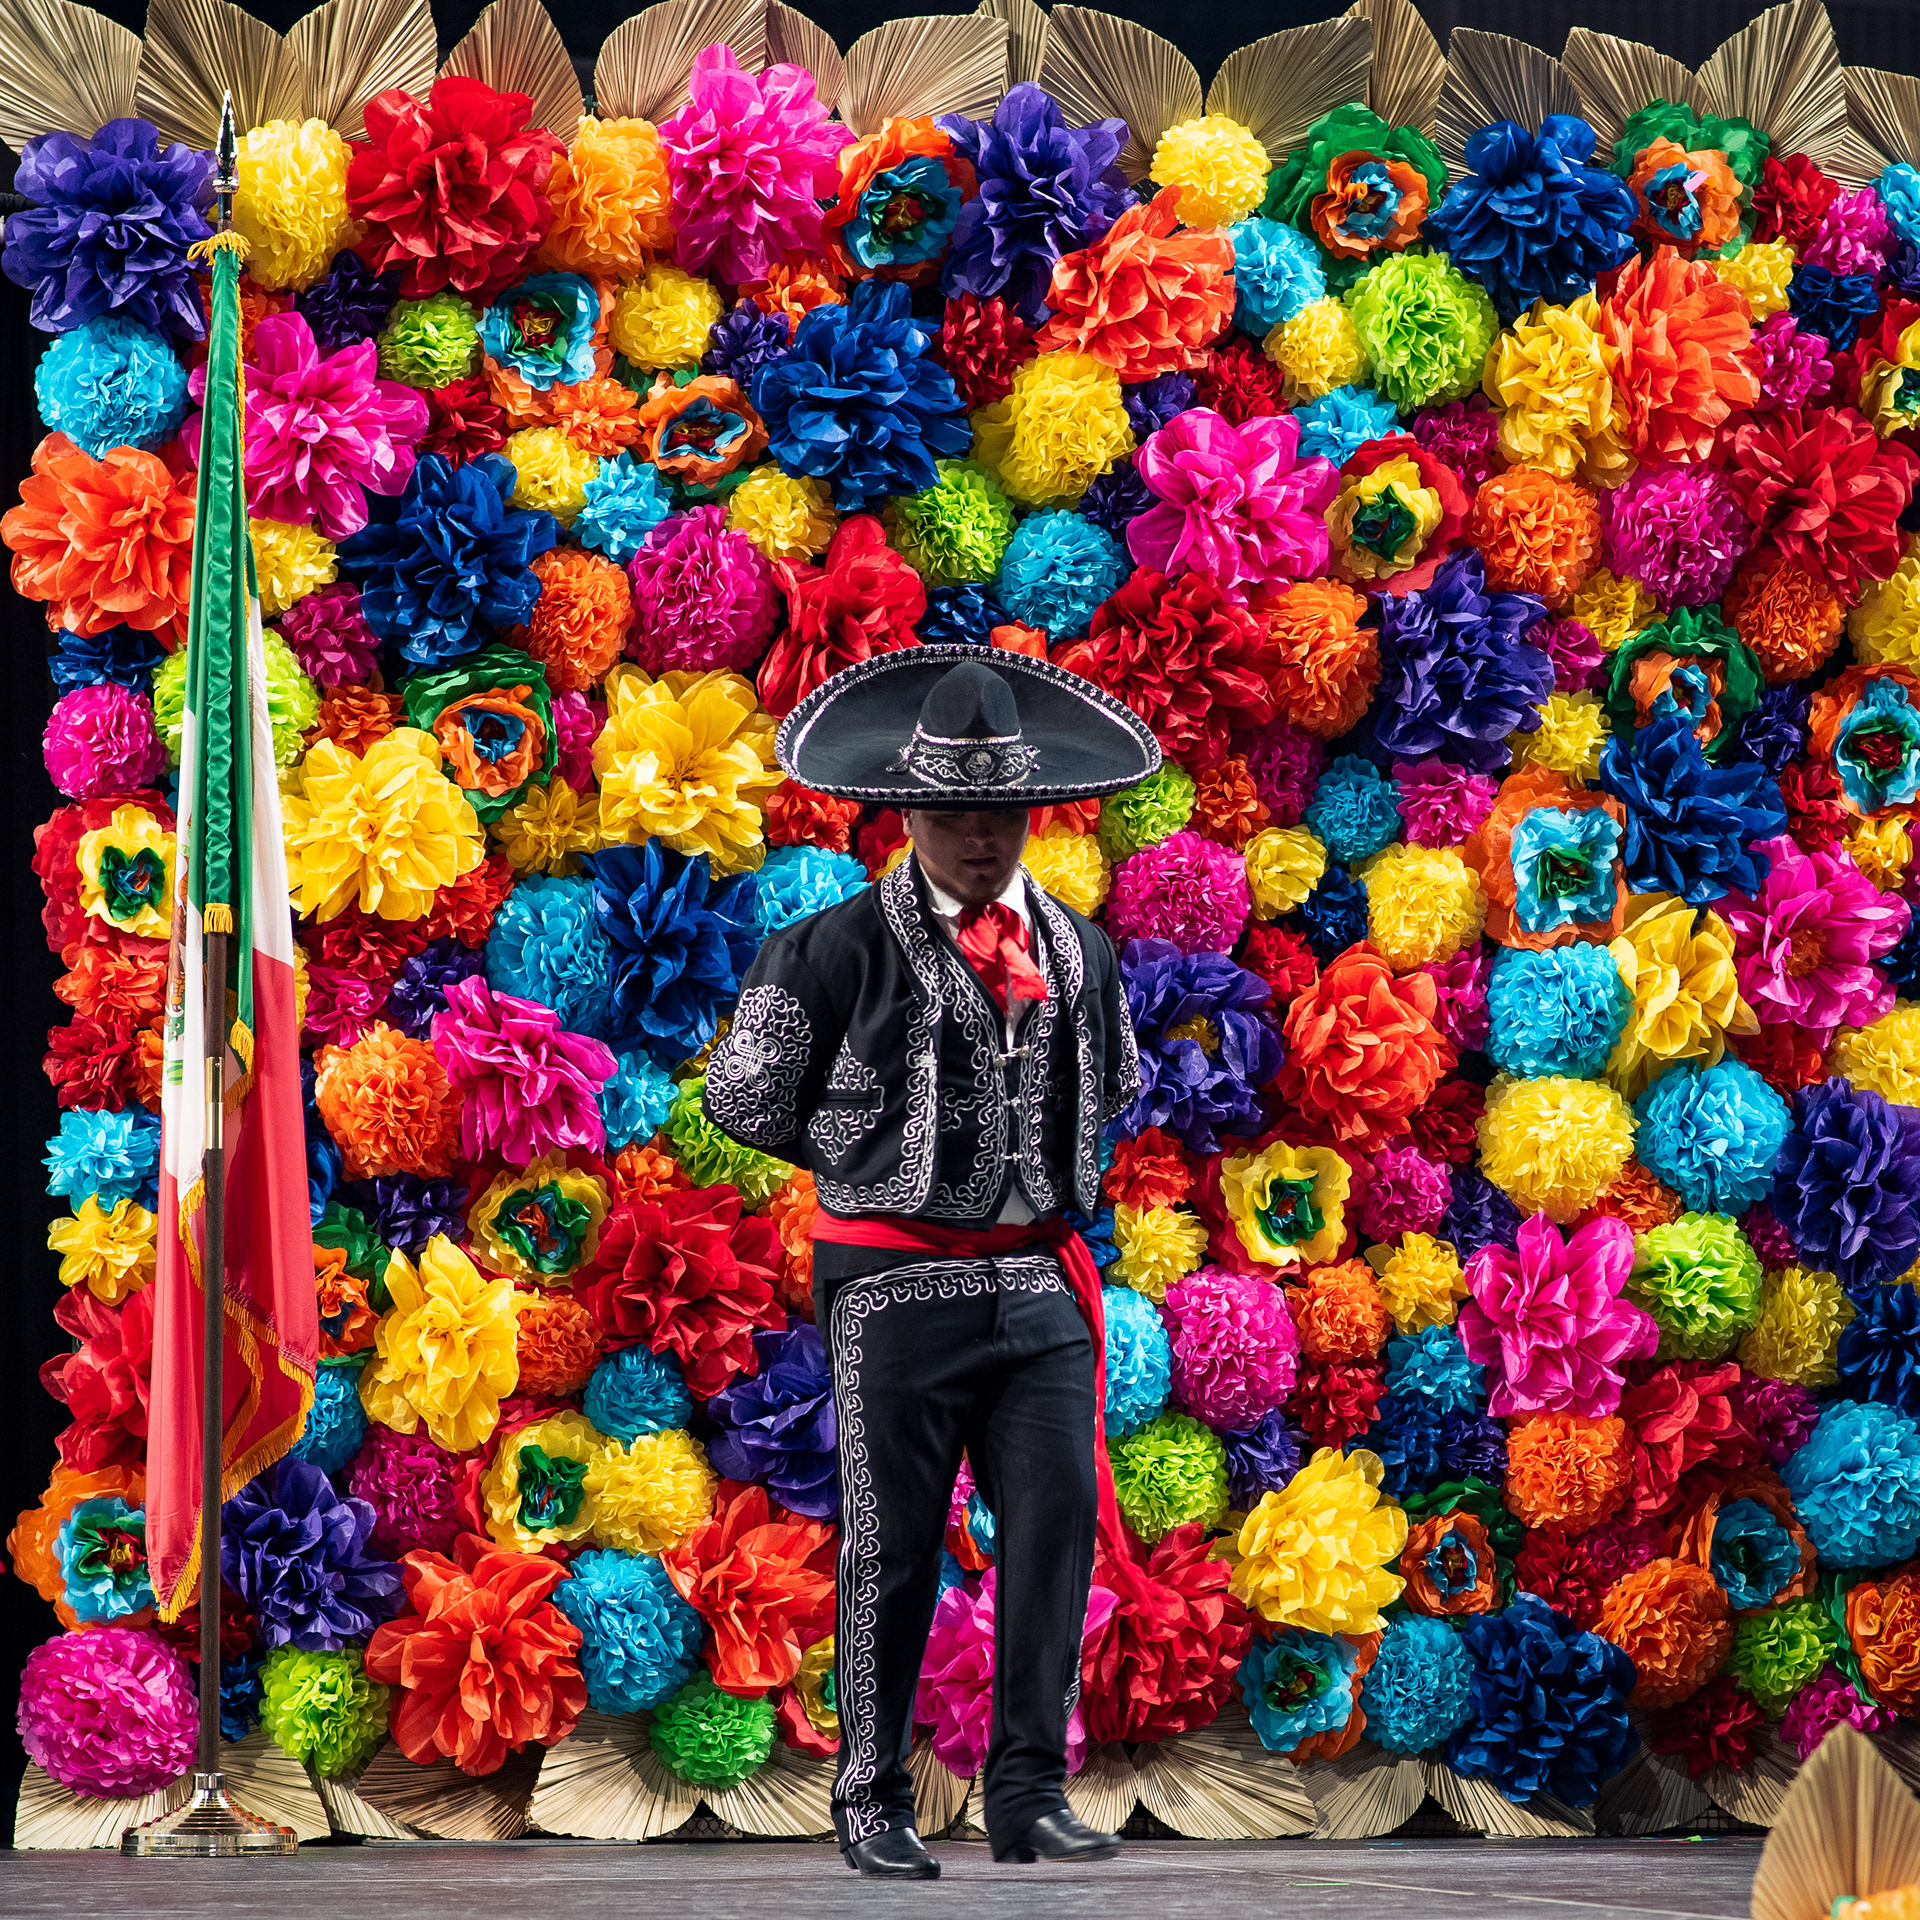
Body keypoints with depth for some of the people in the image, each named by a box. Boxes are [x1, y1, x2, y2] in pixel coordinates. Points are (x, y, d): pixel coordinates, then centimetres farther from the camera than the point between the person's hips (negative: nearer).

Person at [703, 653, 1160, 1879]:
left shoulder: (1079, 953, 10)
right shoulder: (839, 952, -5)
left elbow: (1112, 1088, 28)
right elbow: (744, 1098, 2)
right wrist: (877, 1162, 7)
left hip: (1040, 1279, 4)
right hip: (898, 1286, -4)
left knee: (1058, 1519, -5)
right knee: (892, 1547, 1)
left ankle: (1029, 1791, 1)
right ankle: (874, 1803, 10)